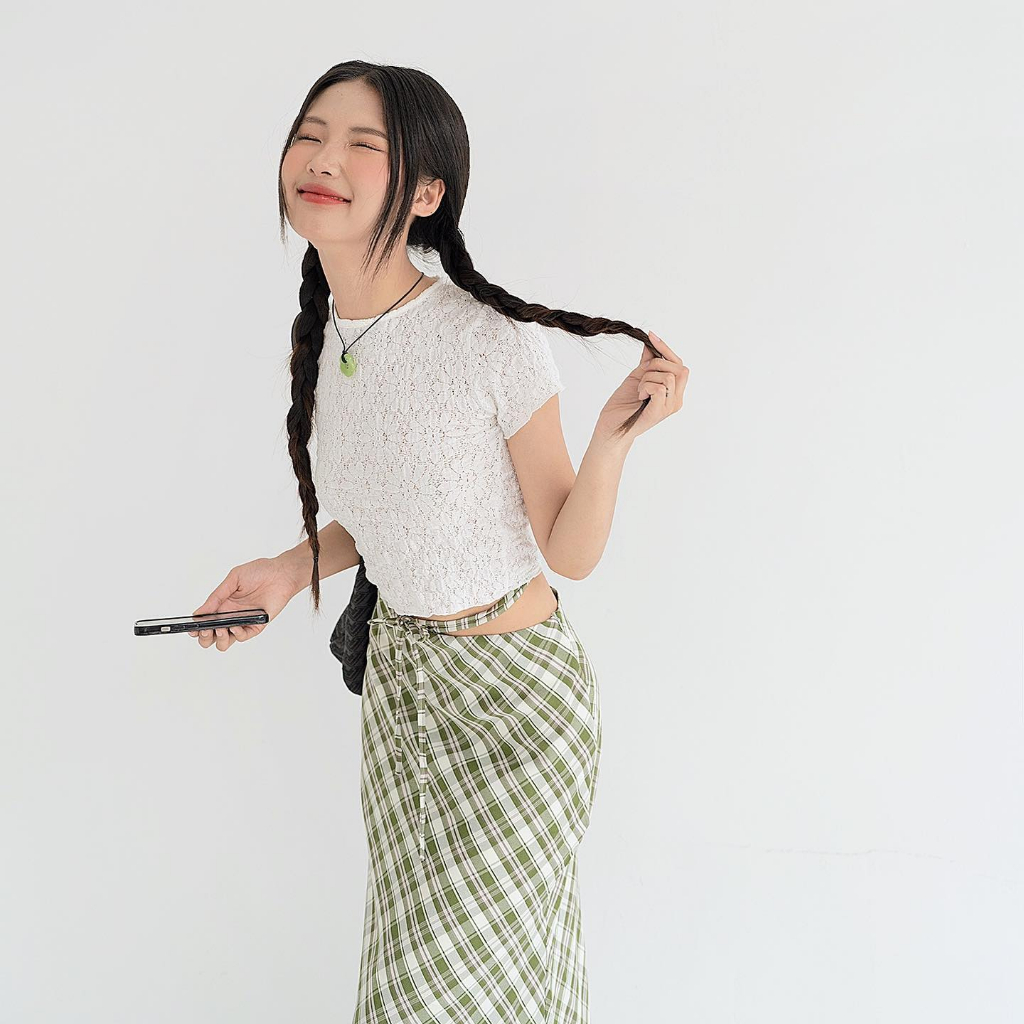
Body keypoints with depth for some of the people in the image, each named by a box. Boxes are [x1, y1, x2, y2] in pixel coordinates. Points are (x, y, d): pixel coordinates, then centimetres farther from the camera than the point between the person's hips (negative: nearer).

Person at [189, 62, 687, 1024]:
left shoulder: (494, 341, -23)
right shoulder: (323, 333, -3)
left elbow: (569, 552, -16)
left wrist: (613, 437, -32)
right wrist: (292, 569, -1)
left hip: (511, 690, -6)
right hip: (398, 667, 6)